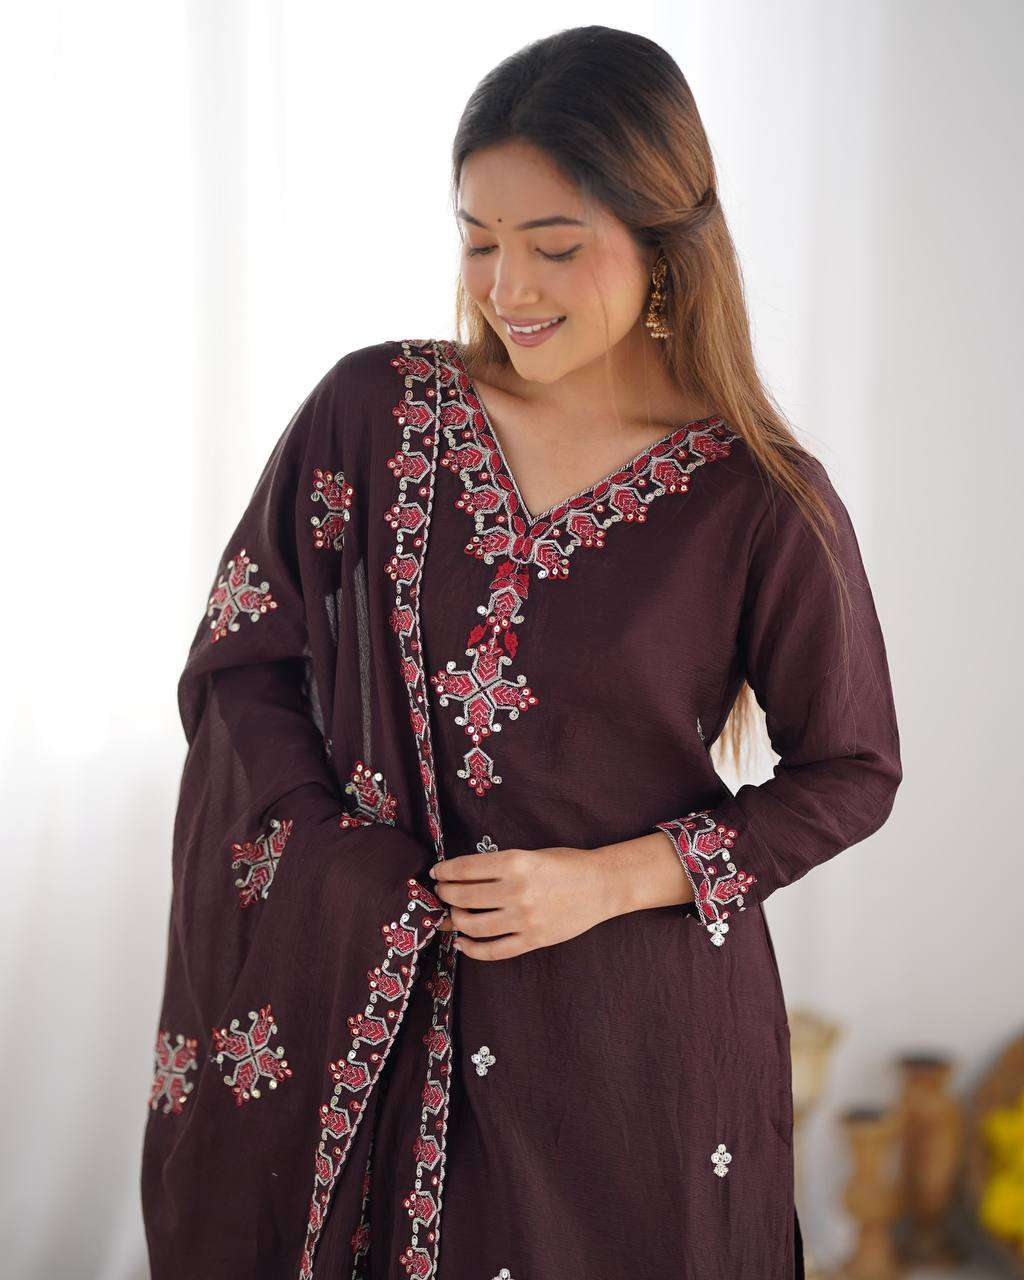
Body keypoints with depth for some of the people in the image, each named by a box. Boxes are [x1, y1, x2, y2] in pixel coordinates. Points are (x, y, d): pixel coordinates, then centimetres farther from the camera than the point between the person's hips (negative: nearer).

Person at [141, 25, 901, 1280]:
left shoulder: (763, 503, -11)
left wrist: (612, 877, -12)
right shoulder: (370, 410, -5)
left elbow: (850, 771, -1)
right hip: (361, 997, 2)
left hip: (632, 1017, -2)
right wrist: (332, 863, -11)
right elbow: (240, 662, 2)